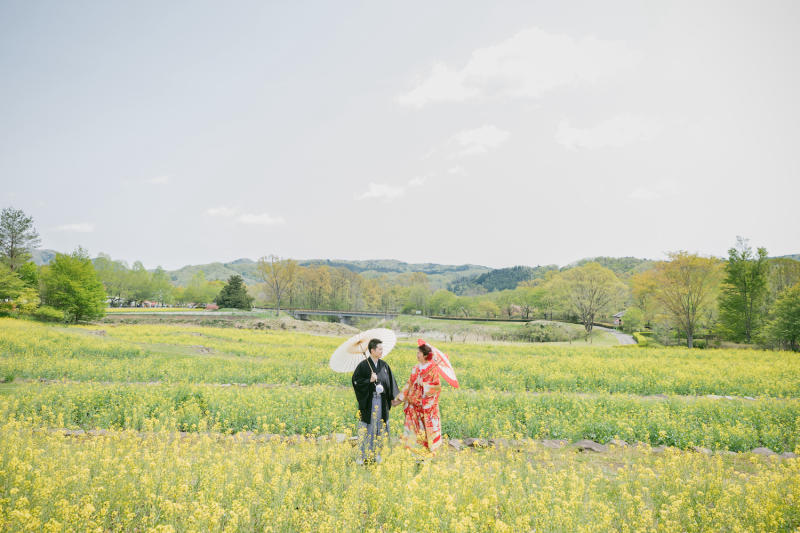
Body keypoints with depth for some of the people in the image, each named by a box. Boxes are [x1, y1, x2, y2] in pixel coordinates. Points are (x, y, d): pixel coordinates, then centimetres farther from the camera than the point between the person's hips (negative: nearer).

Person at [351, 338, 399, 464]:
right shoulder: (363, 365, -8)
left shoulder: (384, 365, 5)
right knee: (367, 428, 2)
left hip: (382, 401, 4)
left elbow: (390, 382, 12)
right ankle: (362, 456, 13)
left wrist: (392, 397, 9)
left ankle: (377, 454, 21)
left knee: (381, 427, 9)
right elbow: (356, 380, -7)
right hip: (368, 401, -4)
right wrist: (369, 381, -18)